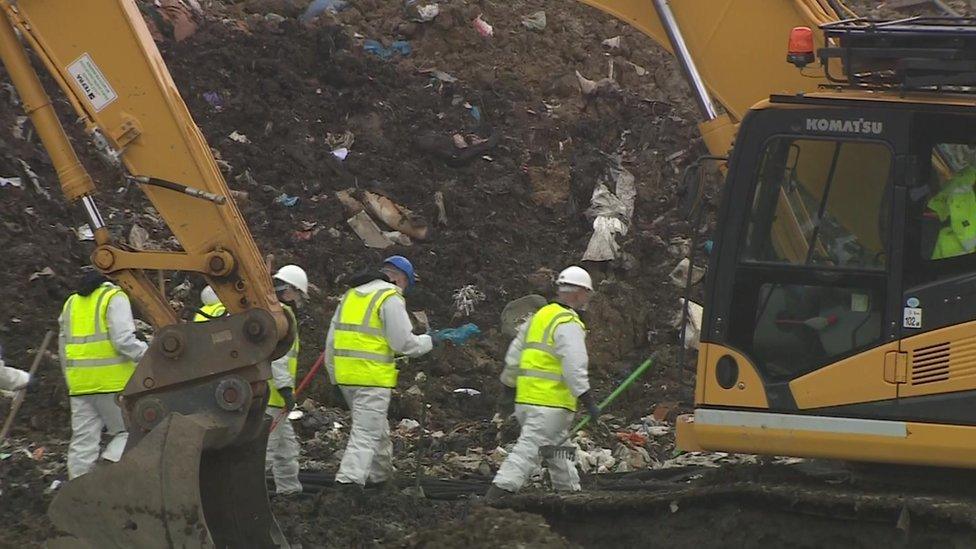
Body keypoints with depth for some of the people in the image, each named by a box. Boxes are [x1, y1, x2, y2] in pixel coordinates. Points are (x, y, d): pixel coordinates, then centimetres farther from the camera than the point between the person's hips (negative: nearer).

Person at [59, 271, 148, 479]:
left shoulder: (72, 302, 20)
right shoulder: (115, 298, -2)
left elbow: (64, 344, 21)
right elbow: (123, 340, -14)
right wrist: (150, 353, -3)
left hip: (79, 383, 6)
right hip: (113, 381, -6)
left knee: (83, 441, 7)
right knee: (128, 430, 3)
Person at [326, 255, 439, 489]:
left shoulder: (351, 295, 17)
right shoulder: (391, 299, -7)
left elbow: (331, 340, 18)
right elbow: (403, 343, -11)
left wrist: (334, 376, 24)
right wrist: (429, 341, 7)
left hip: (345, 373, 8)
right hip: (373, 377, -8)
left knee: (378, 429, 23)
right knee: (366, 434, -7)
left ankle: (382, 478, 33)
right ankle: (349, 479, -19)